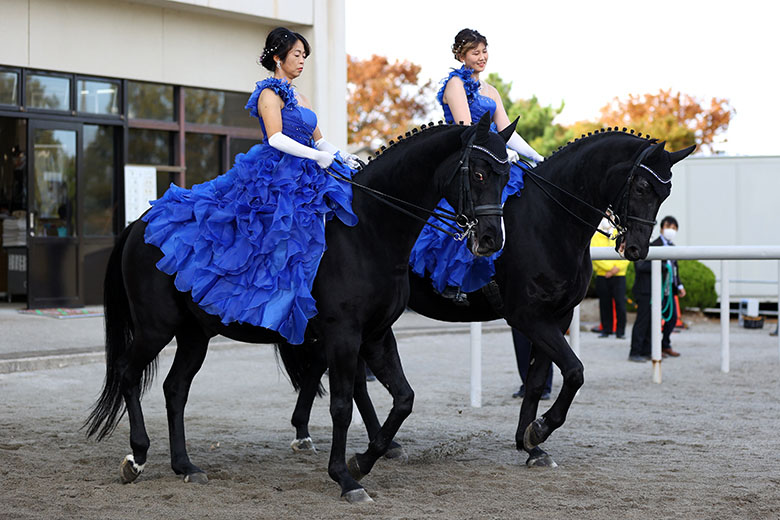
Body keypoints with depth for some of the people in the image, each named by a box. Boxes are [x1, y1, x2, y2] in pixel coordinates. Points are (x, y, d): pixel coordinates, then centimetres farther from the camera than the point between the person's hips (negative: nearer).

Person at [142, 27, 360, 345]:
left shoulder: (299, 98, 21)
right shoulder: (270, 93, -5)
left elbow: (318, 139, 23)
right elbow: (276, 137, -18)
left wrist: (343, 158, 7)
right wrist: (318, 156, -21)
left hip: (303, 177, 9)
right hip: (276, 174, -9)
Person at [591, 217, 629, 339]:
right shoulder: (596, 237, 4)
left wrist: (616, 268, -11)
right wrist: (610, 268, -14)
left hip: (619, 276, 0)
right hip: (602, 275, 0)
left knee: (620, 303, -5)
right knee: (605, 304, 3)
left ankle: (620, 331, 1)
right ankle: (606, 329, 12)